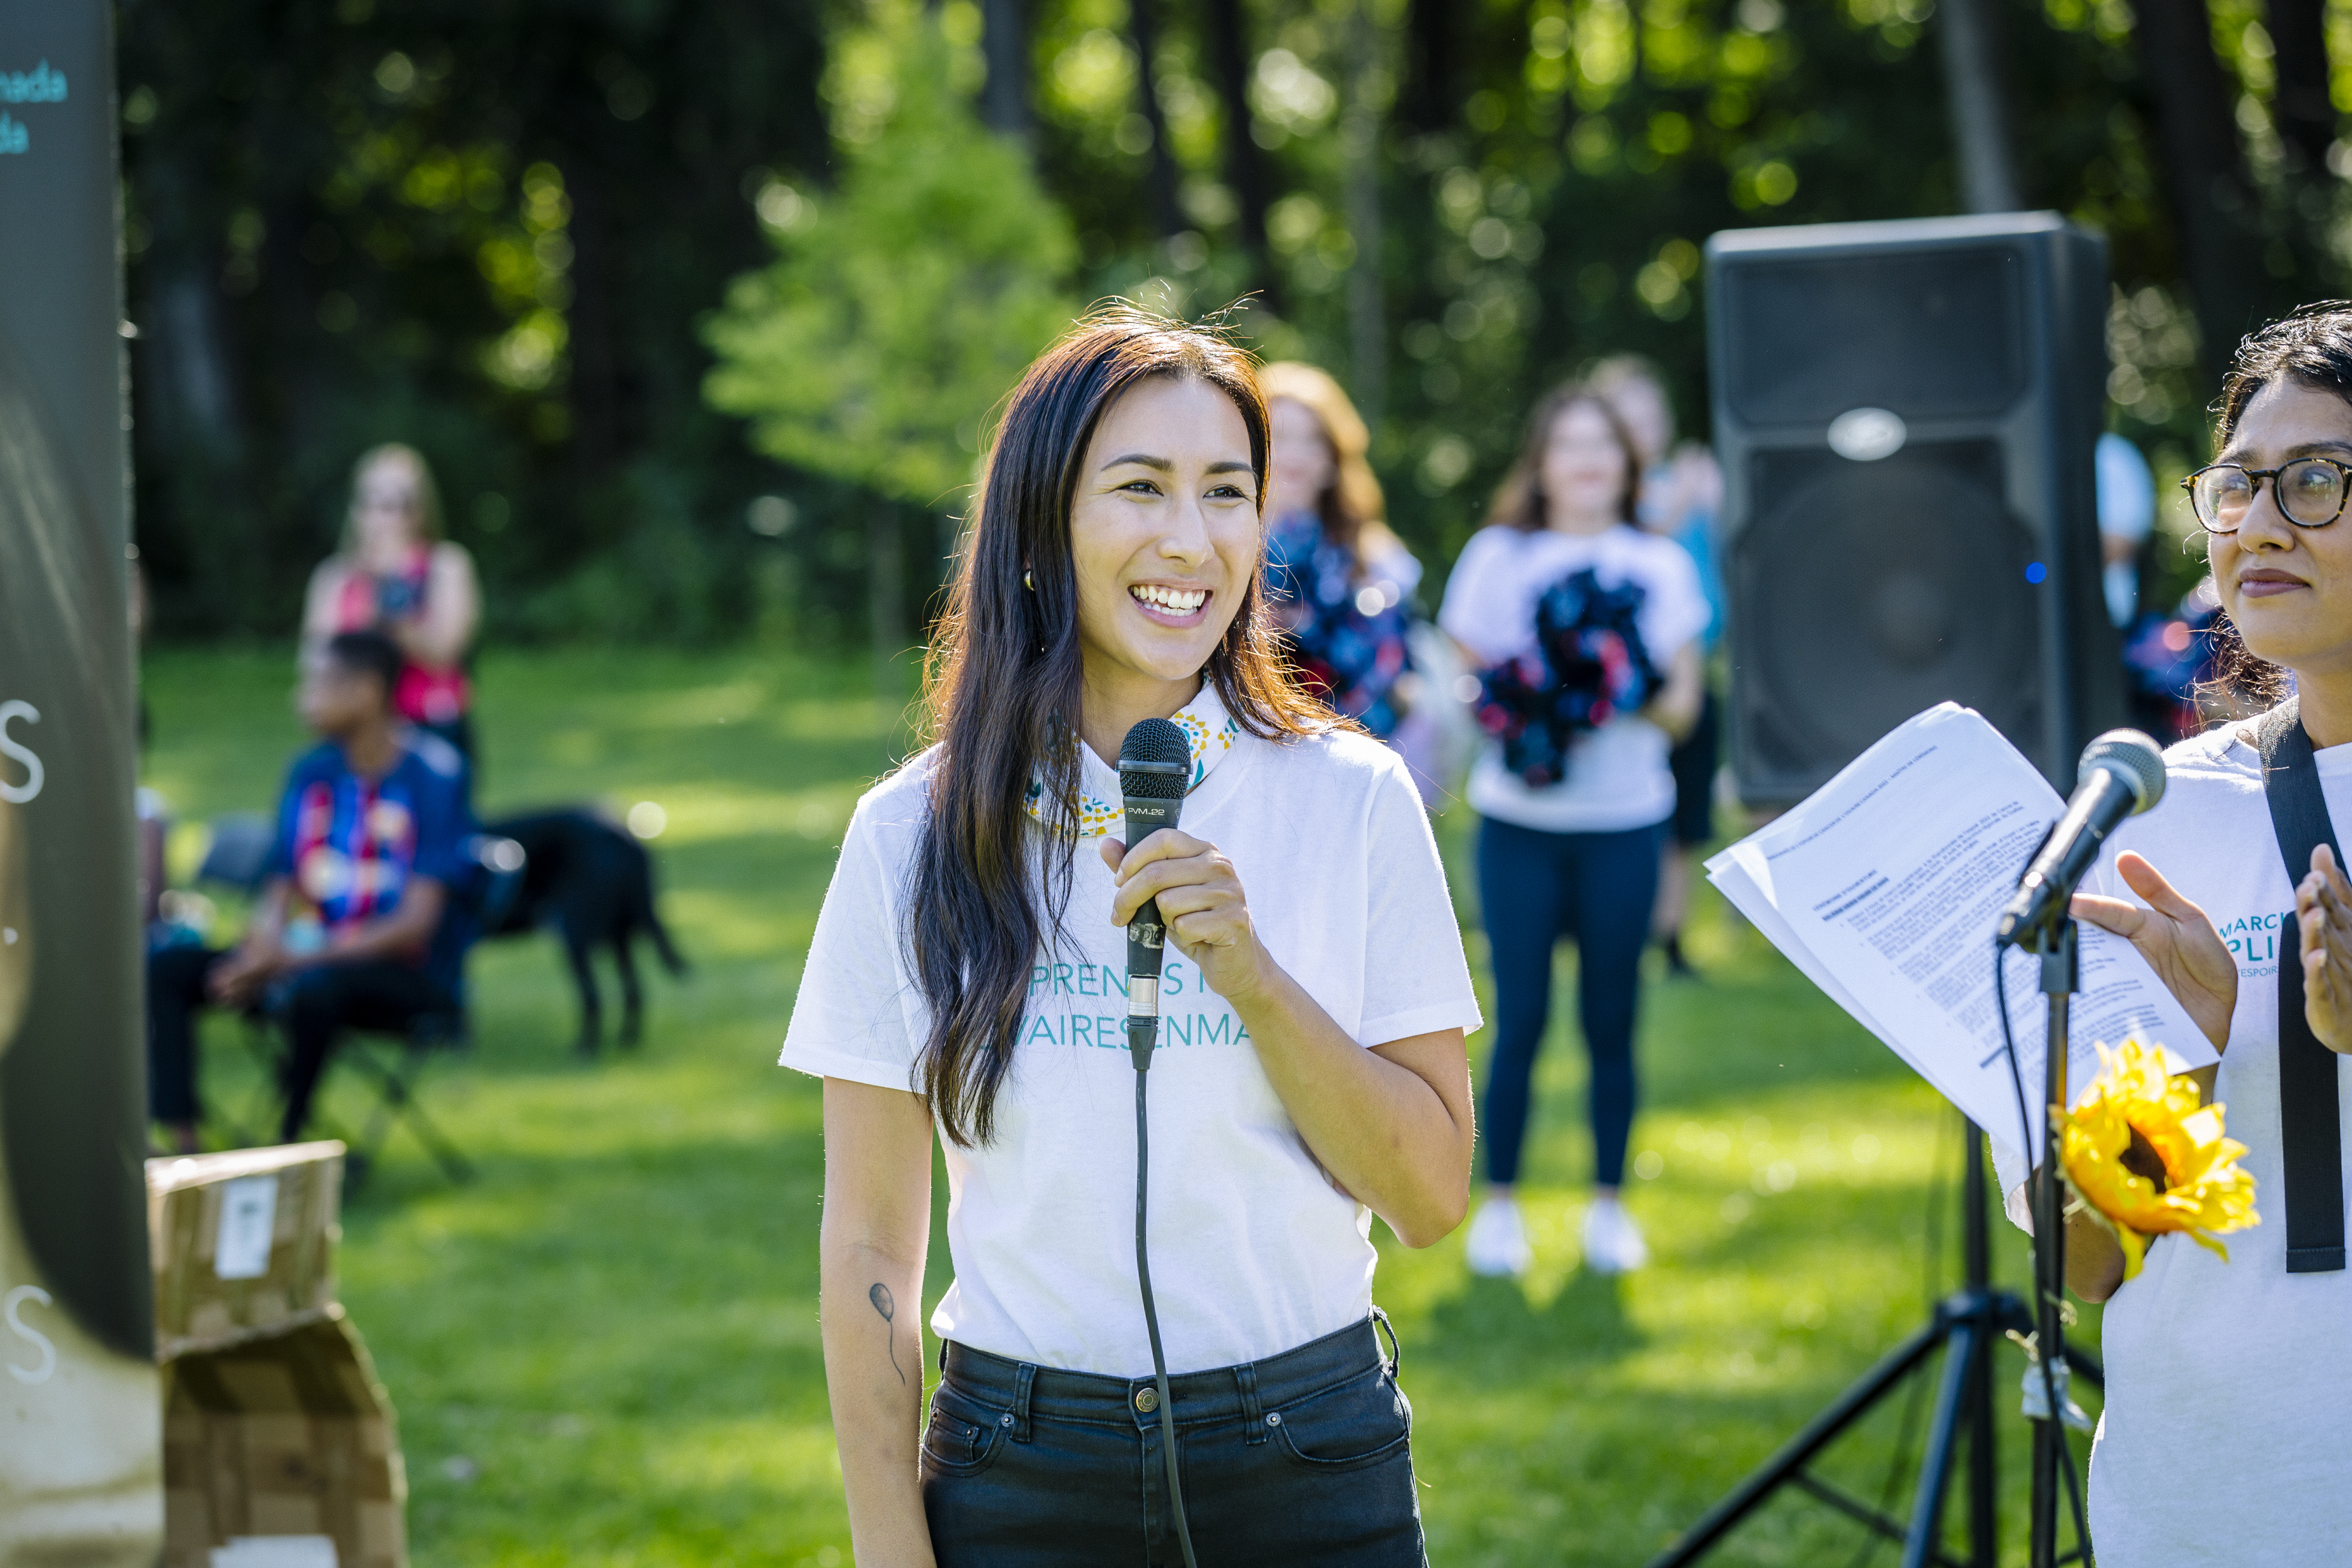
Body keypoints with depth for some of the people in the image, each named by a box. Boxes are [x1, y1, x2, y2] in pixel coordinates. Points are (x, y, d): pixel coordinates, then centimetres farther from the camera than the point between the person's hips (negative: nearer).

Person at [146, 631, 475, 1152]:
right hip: (306, 958, 7)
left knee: (315, 986, -39)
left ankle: (286, 1144, -22)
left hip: (409, 974, -7)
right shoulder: (312, 772, 7)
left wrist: (294, 961, -23)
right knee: (164, 969, -10)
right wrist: (261, 950, -15)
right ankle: (181, 1142, -18)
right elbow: (281, 891, 9)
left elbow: (416, 924, -17)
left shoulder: (433, 773, -13)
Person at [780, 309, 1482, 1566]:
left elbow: (1432, 1200, -5)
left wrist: (1251, 976, -17)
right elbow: (870, 1249, -1)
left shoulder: (1352, 801, -3)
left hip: (1312, 1465, 0)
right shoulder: (915, 836, -3)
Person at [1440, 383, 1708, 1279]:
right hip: (1518, 819, -1)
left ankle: (1609, 1205, 14)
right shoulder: (1497, 557, 5)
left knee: (1611, 1018, 4)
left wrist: (1633, 697, -14)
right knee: (1520, 1015, -2)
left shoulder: (1661, 566, 9)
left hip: (1623, 822, 1)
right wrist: (1522, 701, -15)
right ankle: (1498, 1205, 9)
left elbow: (1682, 707, 7)